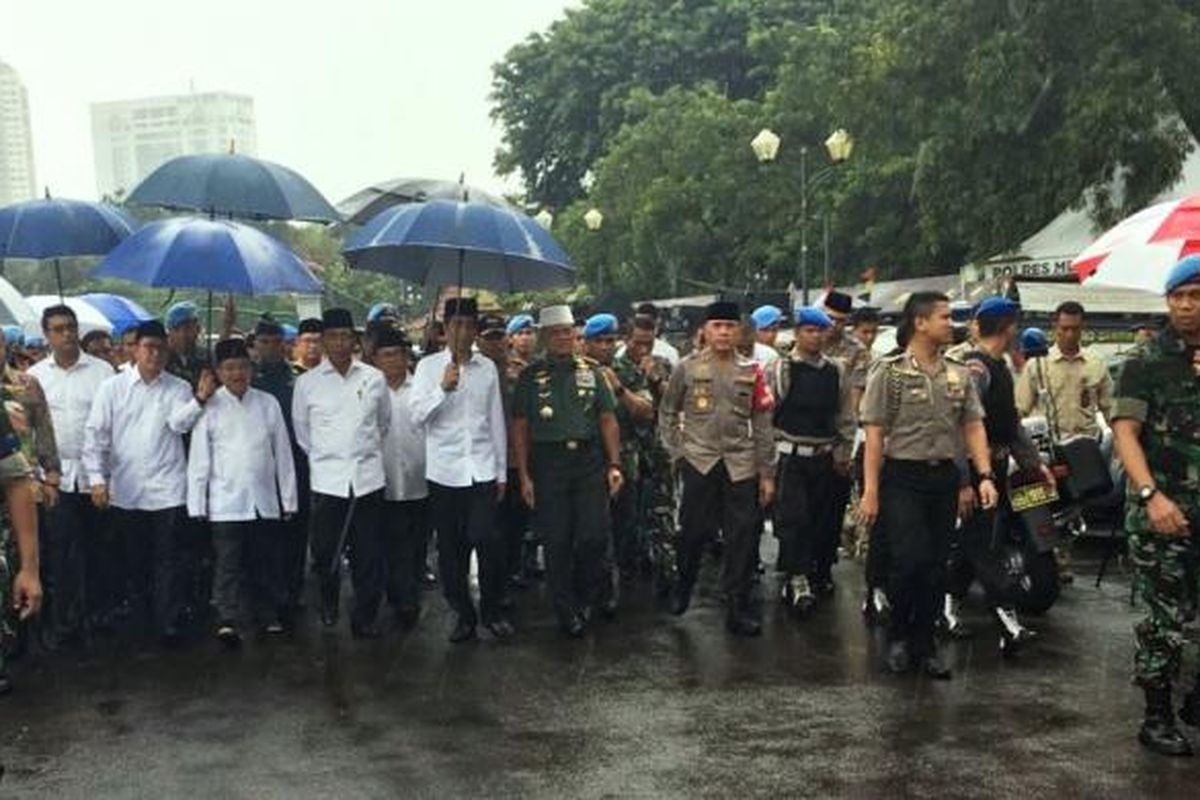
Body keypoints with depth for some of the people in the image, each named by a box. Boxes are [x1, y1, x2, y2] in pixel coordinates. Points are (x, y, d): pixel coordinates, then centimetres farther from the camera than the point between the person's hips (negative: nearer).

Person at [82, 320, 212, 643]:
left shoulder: (178, 388, 3)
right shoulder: (112, 387, 3)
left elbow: (180, 423, -13)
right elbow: (95, 434, 1)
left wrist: (200, 399, -31)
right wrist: (97, 478, -6)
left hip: (167, 488, -1)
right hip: (125, 489, 1)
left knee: (166, 559, -1)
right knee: (134, 558, 13)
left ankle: (167, 624, 3)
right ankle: (142, 617, 27)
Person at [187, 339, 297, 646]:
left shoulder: (268, 404, 6)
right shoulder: (210, 407, 0)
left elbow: (283, 453, 8)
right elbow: (198, 459, 0)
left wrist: (288, 499, 6)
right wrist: (197, 504, -3)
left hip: (265, 501, 3)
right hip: (226, 502, -2)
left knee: (267, 563, 10)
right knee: (229, 564, -4)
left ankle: (269, 616, 22)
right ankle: (227, 621, -2)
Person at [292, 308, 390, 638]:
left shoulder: (374, 378, 4)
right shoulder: (307, 383, 0)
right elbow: (301, 431, 13)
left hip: (368, 477, 1)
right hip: (326, 479, -1)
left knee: (370, 555, 1)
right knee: (325, 552, 7)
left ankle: (365, 619, 14)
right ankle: (329, 604, 33)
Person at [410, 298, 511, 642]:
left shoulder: (487, 368, 7)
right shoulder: (428, 366, 2)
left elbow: (497, 421, 10)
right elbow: (418, 416, -7)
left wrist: (502, 472, 9)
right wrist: (443, 388, -22)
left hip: (482, 469, 0)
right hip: (444, 471, 0)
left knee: (487, 541, -9)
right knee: (450, 548, 6)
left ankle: (493, 611, 10)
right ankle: (462, 614, 21)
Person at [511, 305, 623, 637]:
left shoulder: (590, 371, 10)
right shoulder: (531, 376, 4)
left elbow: (608, 420, 9)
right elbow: (520, 427, 3)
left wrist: (614, 465, 1)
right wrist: (524, 476, -3)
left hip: (590, 461, 1)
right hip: (548, 463, -1)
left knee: (595, 535, -4)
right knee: (556, 542, 3)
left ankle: (585, 597, 21)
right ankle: (568, 613, 16)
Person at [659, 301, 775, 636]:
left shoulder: (751, 372, 6)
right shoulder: (687, 368, 2)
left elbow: (762, 425, 8)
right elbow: (667, 413, 11)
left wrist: (767, 473, 6)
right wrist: (676, 451, 4)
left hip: (741, 464, 2)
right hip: (699, 461, -1)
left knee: (743, 536, 0)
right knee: (694, 531, 4)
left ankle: (738, 607, 10)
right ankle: (683, 589, 30)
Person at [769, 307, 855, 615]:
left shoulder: (836, 371, 8)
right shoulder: (781, 369, -4)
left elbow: (846, 415, 12)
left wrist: (843, 452, 8)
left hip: (824, 457, 4)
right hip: (791, 455, -4)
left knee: (818, 518, 9)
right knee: (792, 517, -10)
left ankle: (805, 570, 22)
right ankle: (797, 579, -4)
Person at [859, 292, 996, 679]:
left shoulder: (959, 375, 9)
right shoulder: (890, 371, -5)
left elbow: (973, 427, 8)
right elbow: (874, 434, -7)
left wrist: (985, 476, -5)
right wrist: (870, 491, -11)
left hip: (944, 477, 5)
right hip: (903, 477, -5)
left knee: (936, 566, 8)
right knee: (910, 560, -11)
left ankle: (924, 646, 21)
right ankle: (897, 636, 13)